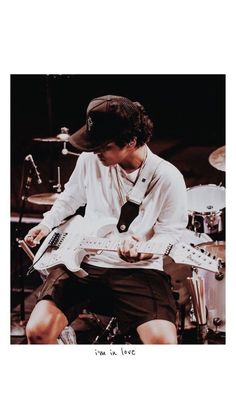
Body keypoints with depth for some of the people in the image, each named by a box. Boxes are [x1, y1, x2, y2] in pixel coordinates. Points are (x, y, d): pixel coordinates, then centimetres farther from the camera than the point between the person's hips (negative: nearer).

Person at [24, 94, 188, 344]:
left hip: (139, 268, -2)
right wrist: (47, 223, 7)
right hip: (83, 261, 3)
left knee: (164, 341, -28)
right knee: (38, 330, -20)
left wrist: (144, 250, -22)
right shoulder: (90, 159, -1)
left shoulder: (167, 178, -12)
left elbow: (170, 232, -3)